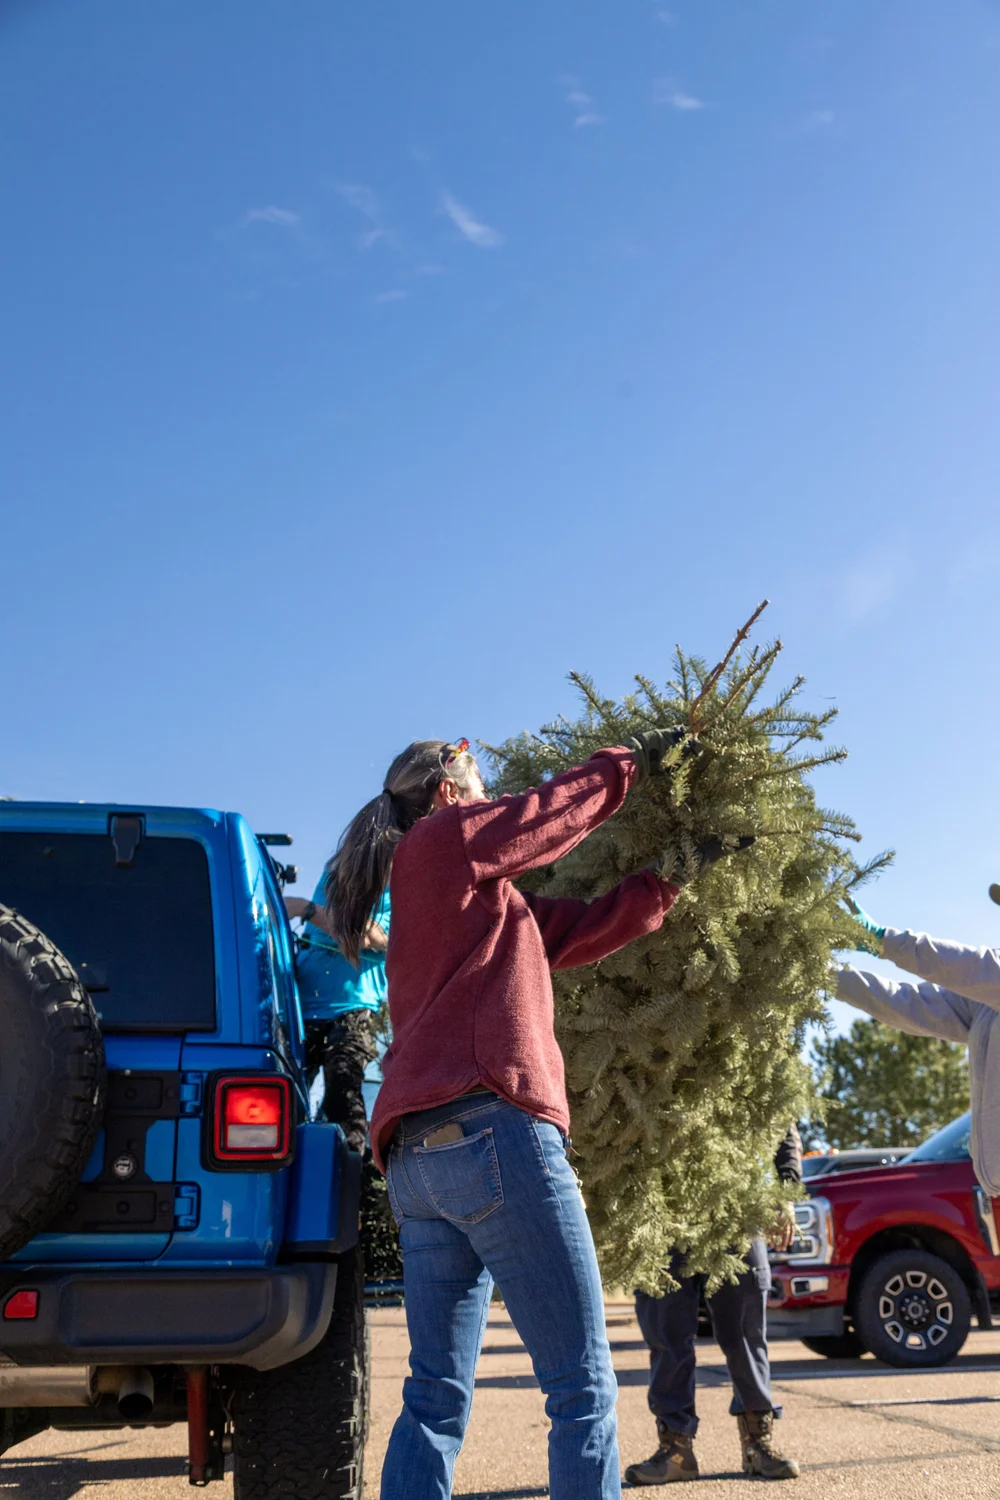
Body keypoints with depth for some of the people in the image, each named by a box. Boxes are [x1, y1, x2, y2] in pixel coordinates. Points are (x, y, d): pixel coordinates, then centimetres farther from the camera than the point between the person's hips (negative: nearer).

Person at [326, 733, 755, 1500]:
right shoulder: (442, 841, 6)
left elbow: (585, 927, 25)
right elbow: (552, 811, 10)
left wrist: (677, 871, 27)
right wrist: (634, 759, 25)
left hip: (415, 1155, 9)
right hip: (491, 1130, -9)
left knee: (436, 1396, 7)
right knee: (583, 1385, -5)